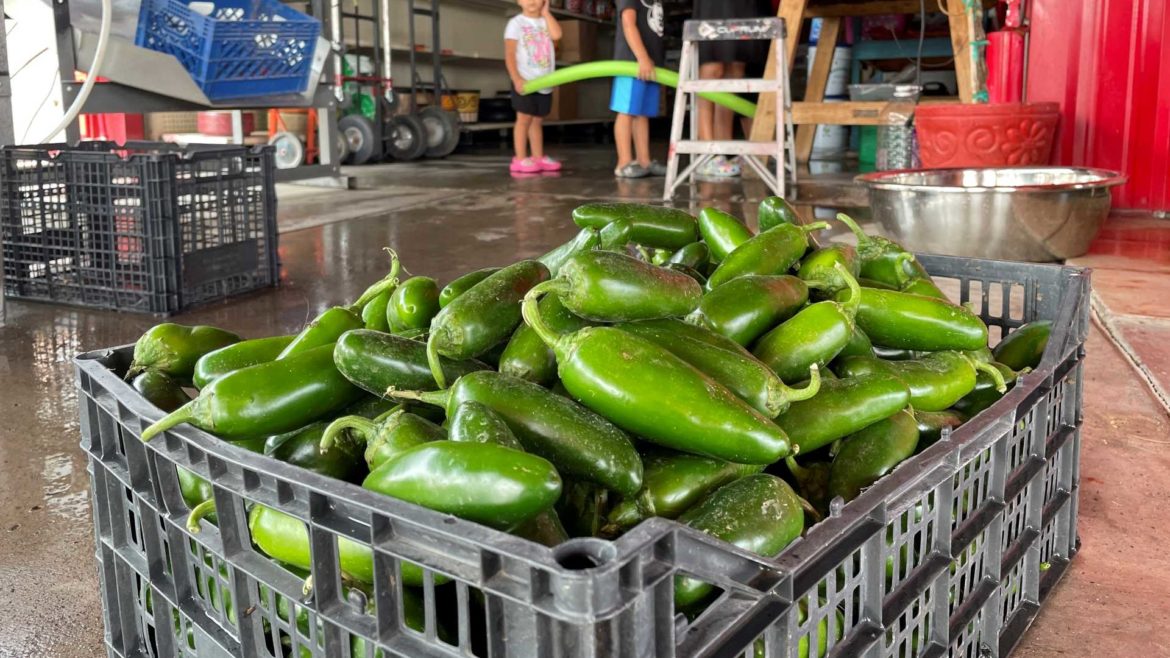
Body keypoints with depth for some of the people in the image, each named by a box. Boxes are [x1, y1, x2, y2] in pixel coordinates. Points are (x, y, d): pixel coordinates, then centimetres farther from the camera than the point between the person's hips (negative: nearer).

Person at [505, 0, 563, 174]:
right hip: (525, 82, -5)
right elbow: (509, 54, -10)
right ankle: (521, 159, -5)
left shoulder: (546, 21, 12)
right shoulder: (516, 23, -4)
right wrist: (517, 79, -19)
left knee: (538, 120, 11)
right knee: (524, 119, -7)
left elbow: (556, 35, -11)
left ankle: (538, 157, 15)